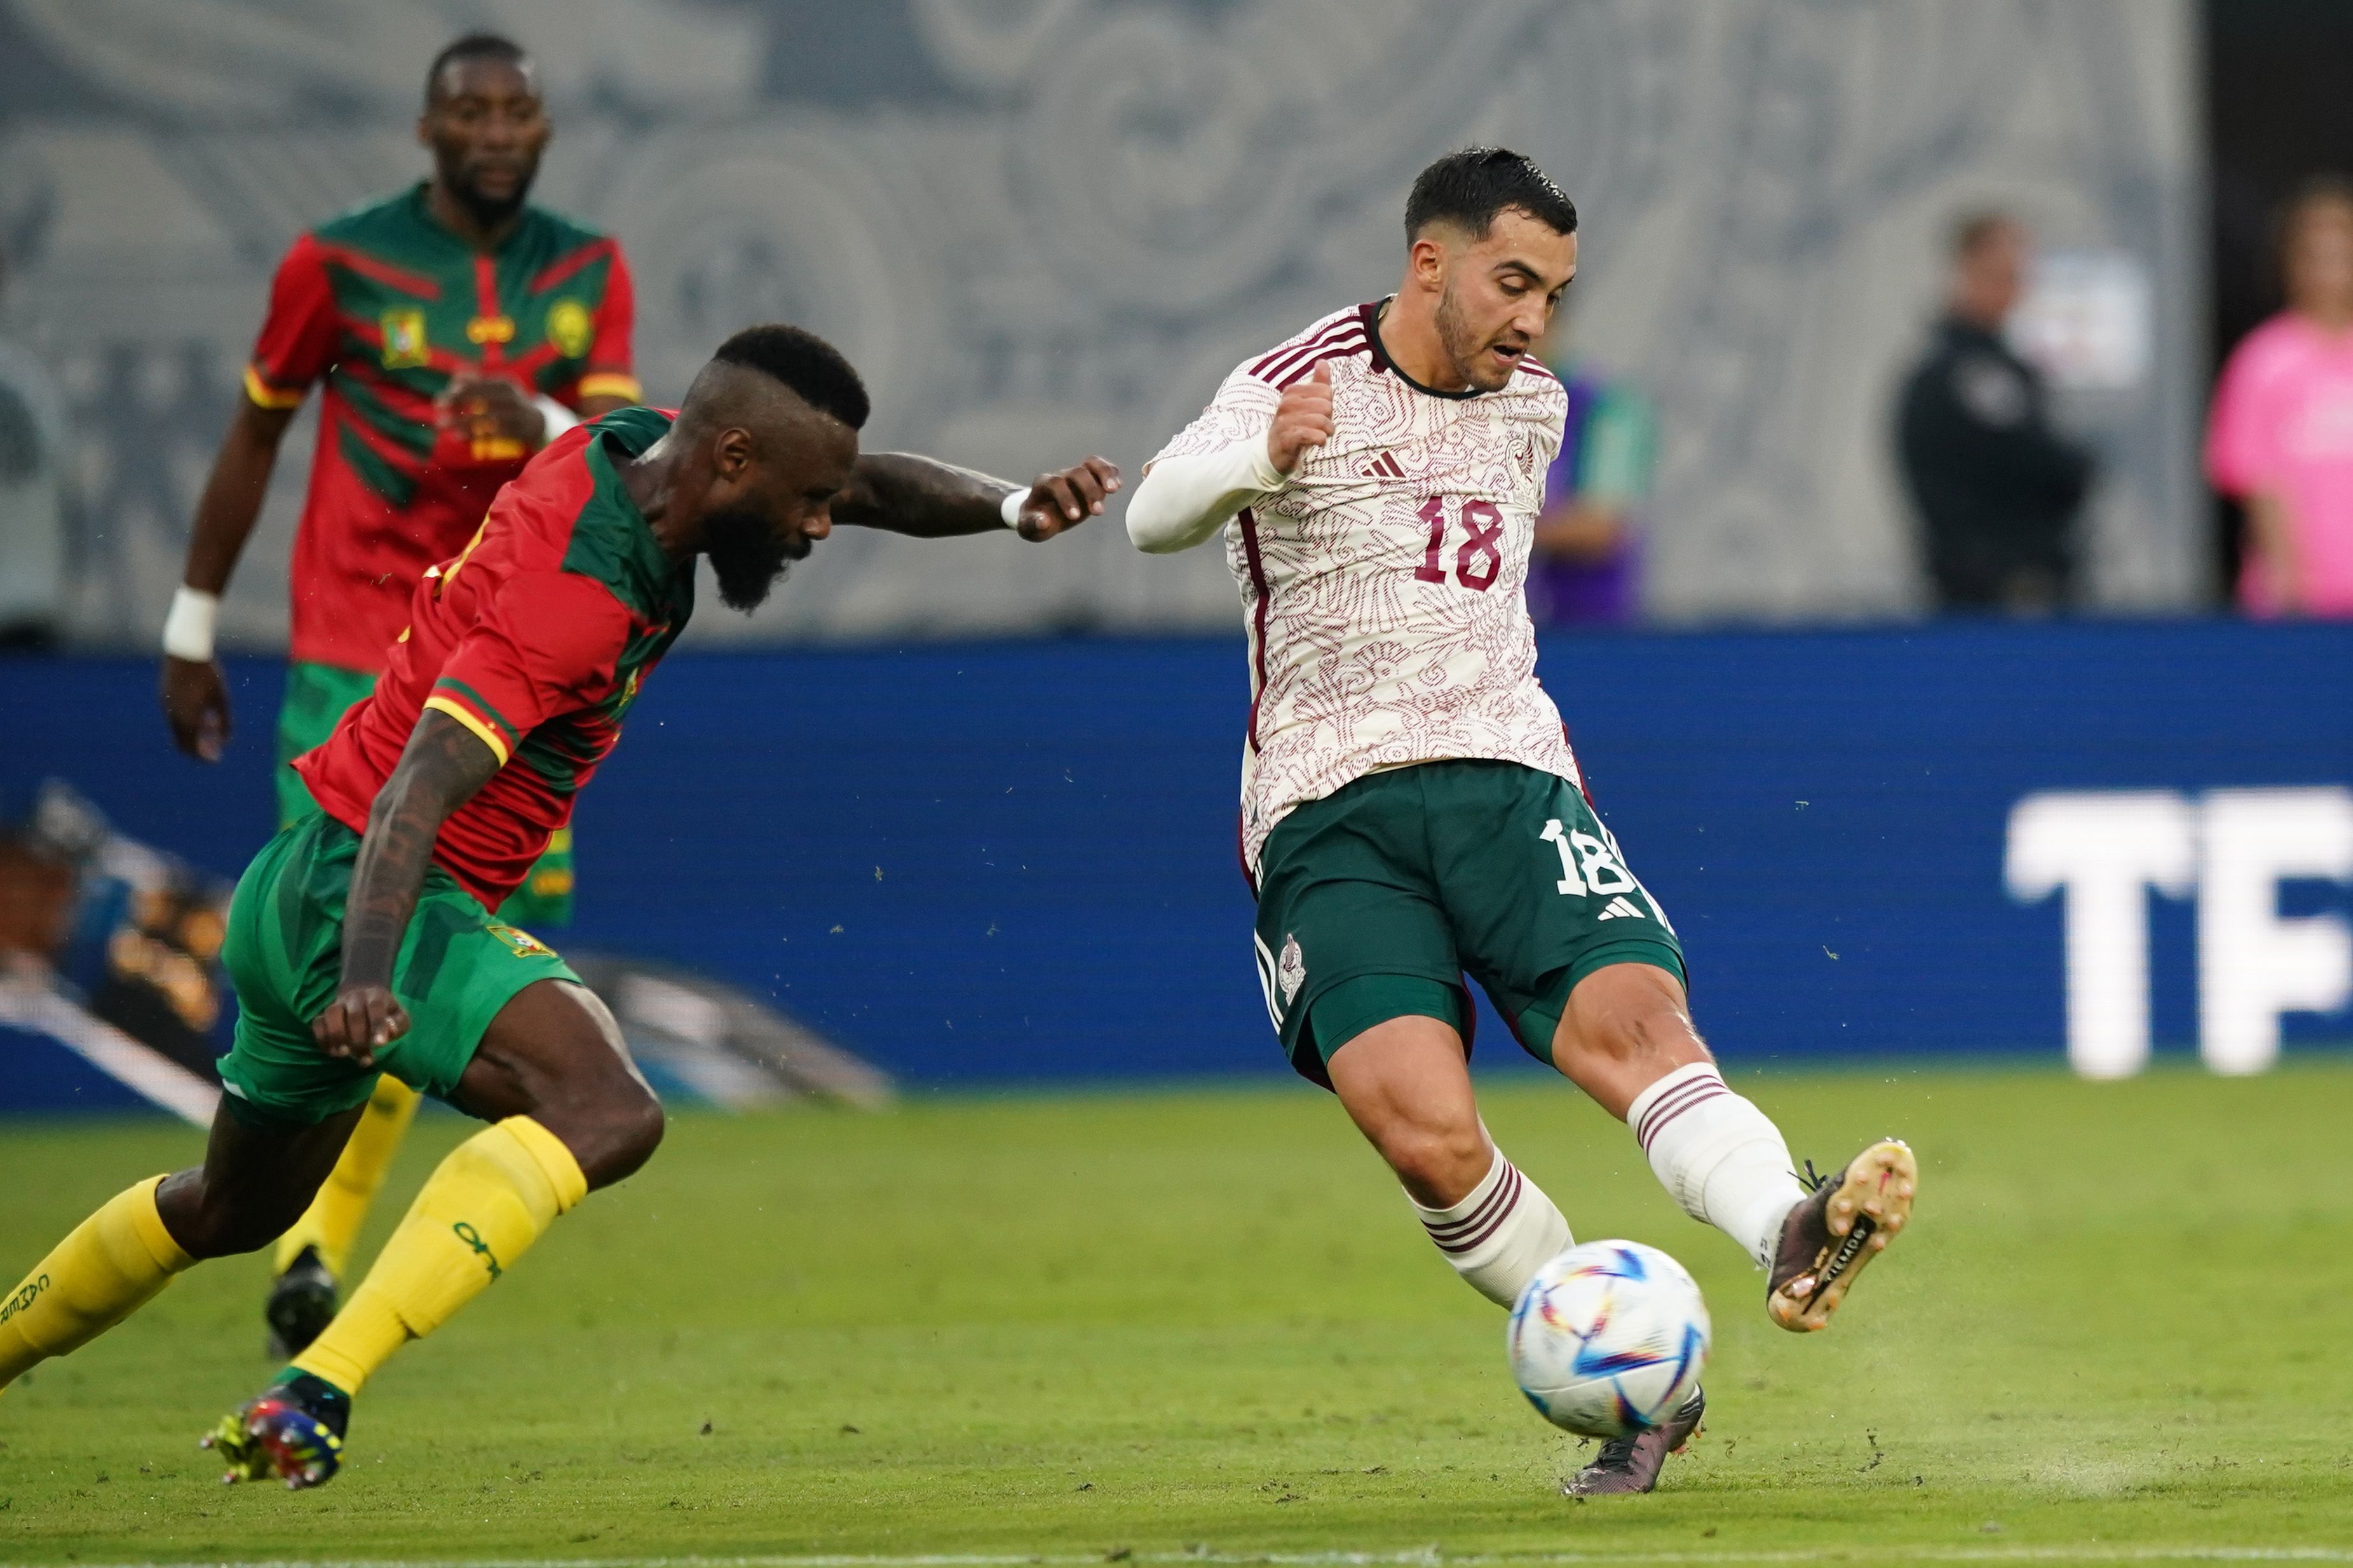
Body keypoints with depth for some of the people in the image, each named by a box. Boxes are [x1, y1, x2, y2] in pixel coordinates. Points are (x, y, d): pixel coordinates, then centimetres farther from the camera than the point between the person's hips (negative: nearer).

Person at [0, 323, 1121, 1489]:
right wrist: (367, 975, -48)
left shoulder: (639, 448, 1)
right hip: (356, 900, -10)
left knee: (233, 1209, 27)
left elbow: (877, 485, 11)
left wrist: (1013, 506, -8)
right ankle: (314, 1392, -35)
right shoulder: (572, 600, -25)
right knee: (606, 1112, -28)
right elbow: (420, 788, -35)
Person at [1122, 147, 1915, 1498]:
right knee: (1429, 1132, -24)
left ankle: (1791, 1241, -49)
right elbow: (1157, 516, -21)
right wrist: (1262, 456, -41)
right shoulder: (1298, 388, -4)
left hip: (1509, 778, 4)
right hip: (1330, 819, -4)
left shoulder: (1532, 408, 16)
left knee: (1635, 1017, -26)